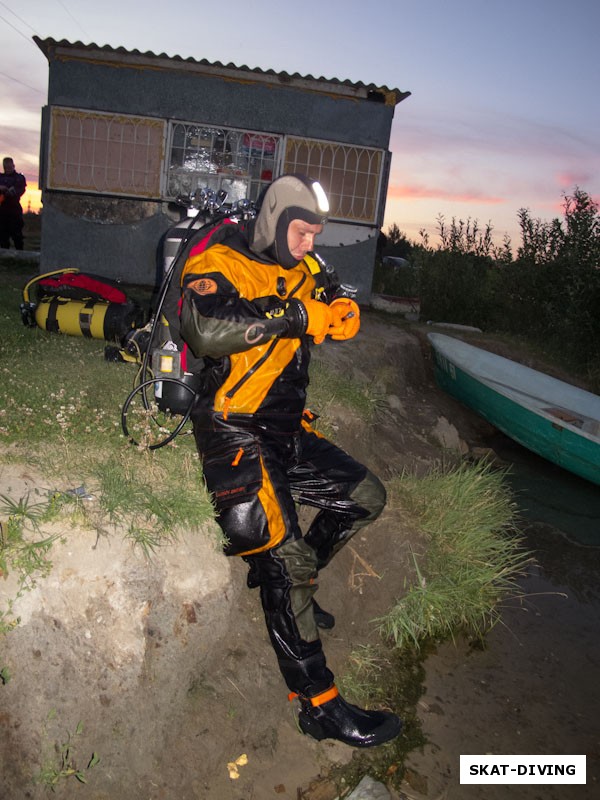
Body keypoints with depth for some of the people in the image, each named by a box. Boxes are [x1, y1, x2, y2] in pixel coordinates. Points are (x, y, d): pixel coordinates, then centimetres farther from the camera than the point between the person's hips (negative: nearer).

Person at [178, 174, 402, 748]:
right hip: (235, 434, -8)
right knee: (287, 555, -15)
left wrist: (323, 309, -18)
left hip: (288, 430, 8)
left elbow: (345, 319, 6)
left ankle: (289, 584, 20)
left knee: (366, 496, 11)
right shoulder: (219, 264, -10)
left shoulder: (302, 269, 13)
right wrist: (291, 316, -24)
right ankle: (318, 703, -2)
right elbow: (205, 332, -29)